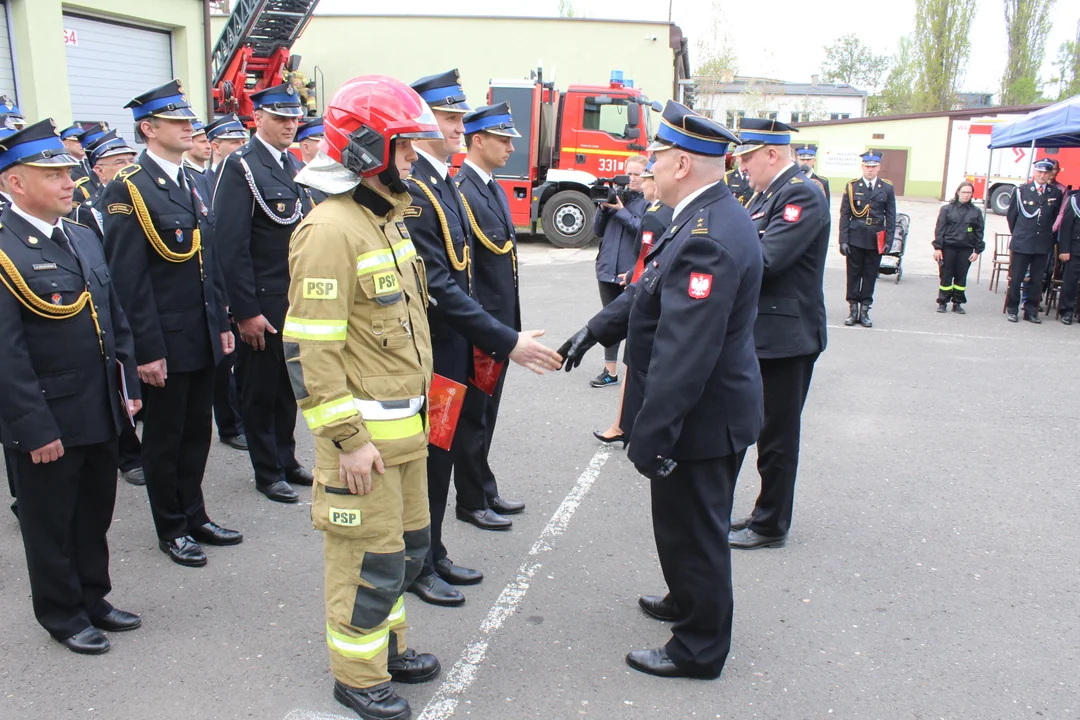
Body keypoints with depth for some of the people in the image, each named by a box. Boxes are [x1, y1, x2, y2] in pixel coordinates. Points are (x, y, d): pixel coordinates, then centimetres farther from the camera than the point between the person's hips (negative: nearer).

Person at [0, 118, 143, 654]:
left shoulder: (83, 237, 9)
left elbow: (115, 320, 14)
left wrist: (128, 386, 11)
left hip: (101, 414, 7)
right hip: (46, 424, -7)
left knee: (95, 513, 19)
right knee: (51, 524, 12)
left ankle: (93, 598, 37)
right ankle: (62, 615, 29)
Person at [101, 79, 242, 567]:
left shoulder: (192, 183, 10)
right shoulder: (128, 189, -14)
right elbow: (128, 277, -17)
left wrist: (222, 322, 12)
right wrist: (147, 350, -18)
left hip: (203, 337, 7)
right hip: (164, 343, -7)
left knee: (196, 431, 17)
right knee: (165, 438, 9)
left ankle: (195, 517, 33)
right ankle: (171, 530, 24)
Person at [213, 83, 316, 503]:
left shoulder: (295, 167, 12)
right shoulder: (240, 167, -11)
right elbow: (231, 245, -16)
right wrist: (246, 311, -18)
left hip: (298, 302, 7)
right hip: (262, 305, -7)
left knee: (290, 385, 16)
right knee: (261, 390, 7)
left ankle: (286, 459, 31)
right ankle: (268, 472, 20)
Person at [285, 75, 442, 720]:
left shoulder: (387, 218, 12)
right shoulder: (330, 230, -19)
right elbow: (310, 350, -22)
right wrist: (347, 439, -20)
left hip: (406, 422, 9)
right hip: (363, 430, -9)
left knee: (409, 546, 21)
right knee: (370, 559, 5)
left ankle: (387, 645, 41)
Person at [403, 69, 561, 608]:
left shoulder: (444, 182, 10)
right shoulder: (411, 188, -20)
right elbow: (439, 285, -26)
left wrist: (478, 341, 12)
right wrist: (506, 342, -26)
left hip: (451, 346, 9)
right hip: (426, 353, -9)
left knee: (443, 451, 17)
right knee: (427, 456, 4)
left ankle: (433, 554, 33)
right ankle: (416, 567, 22)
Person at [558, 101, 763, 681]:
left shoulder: (707, 238, -28)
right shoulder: (710, 216, 6)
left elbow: (683, 353, -32)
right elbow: (651, 290, 16)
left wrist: (650, 436, -29)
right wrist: (597, 329, 17)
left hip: (702, 418, -10)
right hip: (710, 410, 10)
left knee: (693, 531, 7)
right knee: (685, 525, 27)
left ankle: (699, 649, 26)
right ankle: (687, 601, 49)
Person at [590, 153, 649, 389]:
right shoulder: (617, 195, 10)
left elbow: (646, 231, -18)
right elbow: (598, 230, 10)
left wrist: (621, 211, -17)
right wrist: (603, 208, -6)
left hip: (633, 272, -5)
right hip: (608, 268, 5)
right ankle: (610, 371, 19)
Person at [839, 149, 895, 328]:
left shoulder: (887, 188, 5)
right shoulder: (852, 187, 2)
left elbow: (890, 216, 6)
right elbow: (845, 215, 0)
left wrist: (888, 240, -1)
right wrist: (843, 240, -6)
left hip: (876, 240, 1)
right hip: (855, 238, -1)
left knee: (870, 275, 5)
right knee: (853, 274, 4)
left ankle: (865, 310, 13)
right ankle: (853, 310, 12)